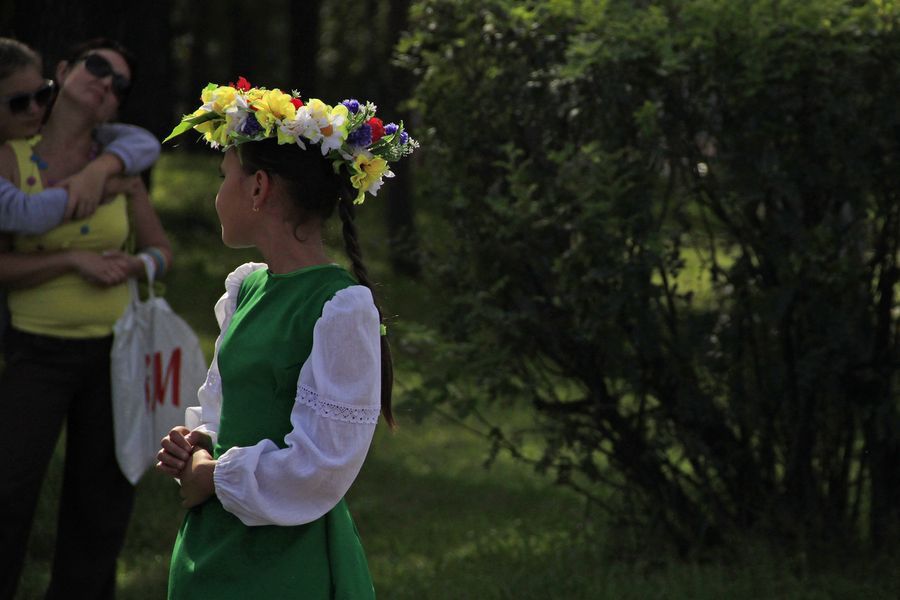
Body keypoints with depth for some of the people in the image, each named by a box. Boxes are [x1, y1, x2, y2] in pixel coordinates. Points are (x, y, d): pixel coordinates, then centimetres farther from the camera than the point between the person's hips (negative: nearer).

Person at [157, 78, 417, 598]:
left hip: (289, 558, -7)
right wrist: (197, 444, 1)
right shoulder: (245, 287, 7)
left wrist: (216, 478, -10)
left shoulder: (343, 308, -17)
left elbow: (319, 467, -19)